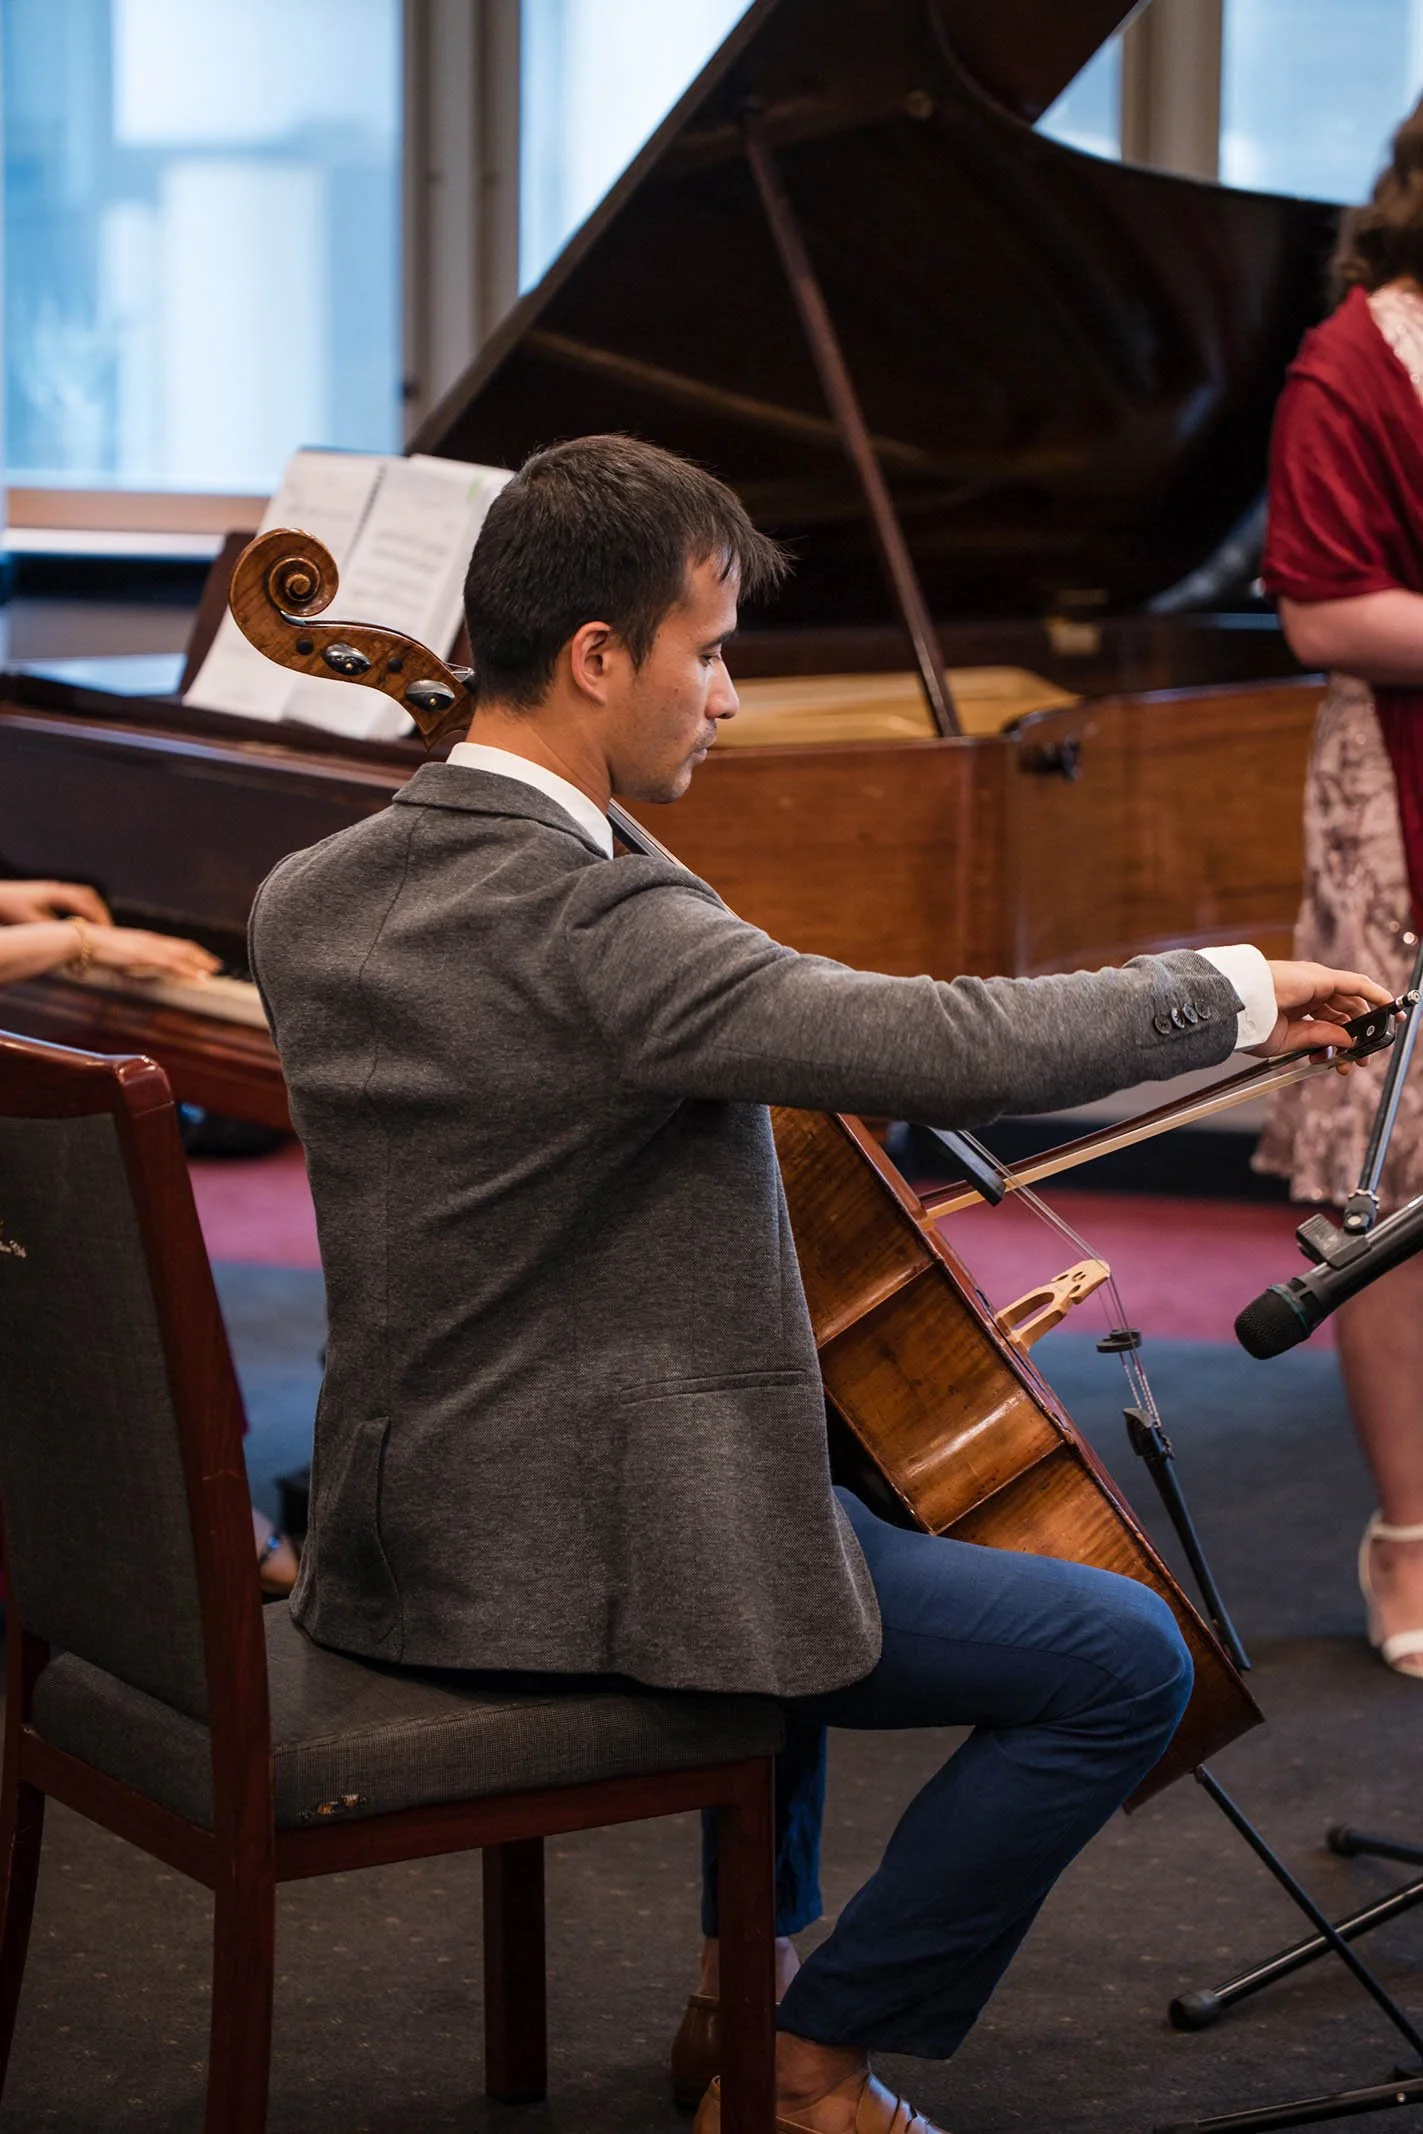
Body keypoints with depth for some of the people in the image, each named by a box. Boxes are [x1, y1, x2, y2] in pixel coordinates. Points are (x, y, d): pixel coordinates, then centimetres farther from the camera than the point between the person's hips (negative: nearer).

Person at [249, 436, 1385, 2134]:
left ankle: (747, 1971, 39)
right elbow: (954, 1048, -29)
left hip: (397, 1543, 9)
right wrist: (1229, 990, -15)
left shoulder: (305, 903, 2)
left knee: (805, 1512, 38)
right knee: (1126, 1661, -2)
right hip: (585, 1567, -9)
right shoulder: (603, 926, -25)